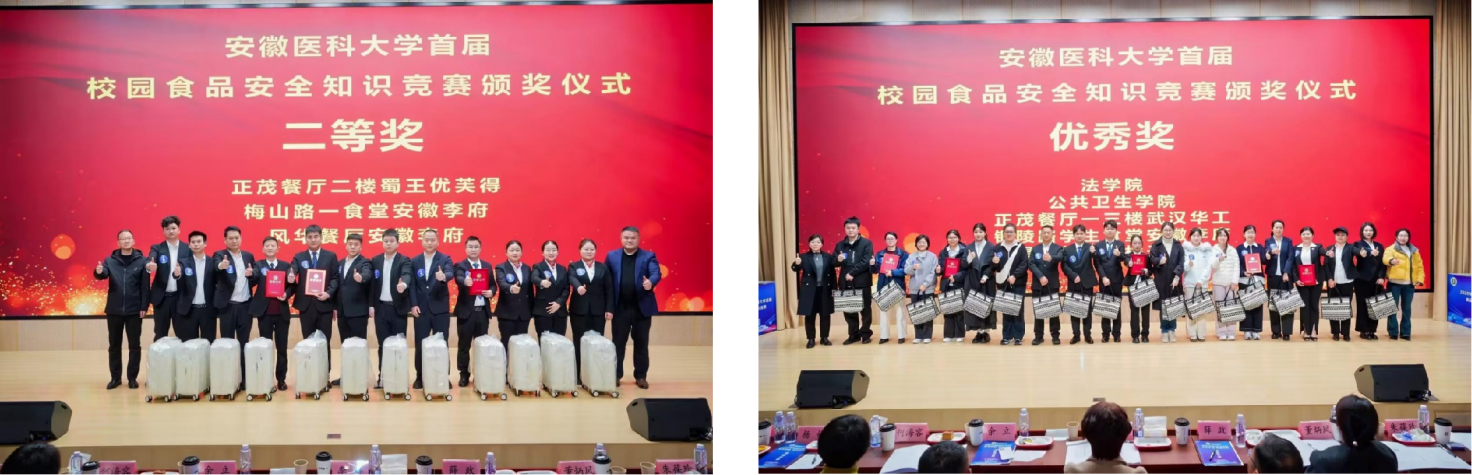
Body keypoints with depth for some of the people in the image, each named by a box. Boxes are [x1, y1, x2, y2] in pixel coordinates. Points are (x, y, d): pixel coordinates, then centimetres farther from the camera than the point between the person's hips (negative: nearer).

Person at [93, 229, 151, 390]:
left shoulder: (142, 260, -1)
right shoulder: (110, 260, 3)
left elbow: (145, 286, -4)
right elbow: (103, 275, -12)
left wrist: (144, 306, -9)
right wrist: (99, 272, -35)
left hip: (134, 310, -2)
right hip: (114, 310, 2)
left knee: (134, 345, 4)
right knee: (114, 345, 8)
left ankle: (132, 377, 13)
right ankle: (115, 377, 17)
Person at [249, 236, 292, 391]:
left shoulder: (286, 266, 7)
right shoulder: (257, 265, 4)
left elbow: (292, 285, 8)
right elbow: (252, 281, -13)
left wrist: (286, 294, -13)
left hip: (282, 312, 1)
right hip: (264, 312, -1)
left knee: (282, 347, 6)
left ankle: (281, 379, 14)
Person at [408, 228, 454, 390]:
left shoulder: (445, 259, 1)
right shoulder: (414, 261, 7)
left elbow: (450, 273, -19)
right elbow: (412, 284, 3)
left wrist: (444, 276, -43)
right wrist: (413, 305, -8)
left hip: (440, 309, -2)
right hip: (421, 309, 2)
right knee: (420, 344, 4)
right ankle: (420, 377, 12)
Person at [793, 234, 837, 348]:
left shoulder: (828, 257, 5)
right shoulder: (804, 257, -1)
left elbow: (832, 273, 5)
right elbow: (796, 269, -14)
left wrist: (833, 288, -1)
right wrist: (796, 264, -38)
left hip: (825, 290, 2)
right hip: (809, 290, -2)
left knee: (825, 314, 6)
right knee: (809, 315, 1)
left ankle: (825, 337, 17)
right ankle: (810, 339, 8)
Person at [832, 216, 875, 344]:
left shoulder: (866, 243, 0)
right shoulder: (840, 245, 13)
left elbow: (866, 262, -10)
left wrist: (852, 273, -14)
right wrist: (838, 260, -14)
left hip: (862, 282, -4)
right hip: (845, 283, 4)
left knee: (865, 309, 2)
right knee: (848, 310, 6)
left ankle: (865, 334, 12)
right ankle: (854, 334, 16)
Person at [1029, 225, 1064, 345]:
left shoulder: (1058, 248, 3)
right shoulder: (1035, 249, 8)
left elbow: (1060, 258, -20)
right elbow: (1031, 264, -4)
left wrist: (1051, 258, -44)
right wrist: (1040, 277, -19)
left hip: (1052, 284, -2)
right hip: (1037, 284, 2)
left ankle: (1055, 335, 7)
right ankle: (1038, 336, 9)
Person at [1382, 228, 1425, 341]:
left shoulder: (1414, 251, 15)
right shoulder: (1391, 249, 1)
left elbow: (1419, 266, 16)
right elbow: (1386, 258, -21)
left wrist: (1419, 279, 2)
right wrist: (1391, 260, -45)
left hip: (1409, 284, 4)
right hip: (1395, 283, -4)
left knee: (1406, 309, 7)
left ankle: (1405, 332, 12)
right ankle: (1393, 332, 1)